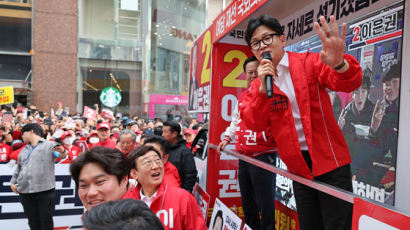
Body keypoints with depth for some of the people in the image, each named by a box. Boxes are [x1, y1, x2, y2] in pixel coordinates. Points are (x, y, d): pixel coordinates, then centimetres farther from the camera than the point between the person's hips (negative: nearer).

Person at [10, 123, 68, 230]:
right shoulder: (24, 150, 22)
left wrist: (62, 151, -37)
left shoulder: (49, 145, 2)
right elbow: (18, 168, 28)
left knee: (46, 221, -1)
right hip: (25, 192, 5)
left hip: (45, 191, -5)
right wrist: (13, 182, 14)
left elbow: (61, 155, -13)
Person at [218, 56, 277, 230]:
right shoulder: (242, 96, 14)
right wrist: (227, 138, 18)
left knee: (265, 205, -4)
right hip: (243, 157, 8)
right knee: (247, 202, 19)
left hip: (263, 156, -7)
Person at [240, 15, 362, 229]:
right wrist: (263, 87, -19)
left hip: (330, 160, -3)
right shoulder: (258, 83, 4)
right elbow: (254, 124, -6)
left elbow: (350, 82, -20)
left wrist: (339, 64, -43)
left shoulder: (308, 63, -6)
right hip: (298, 165, 4)